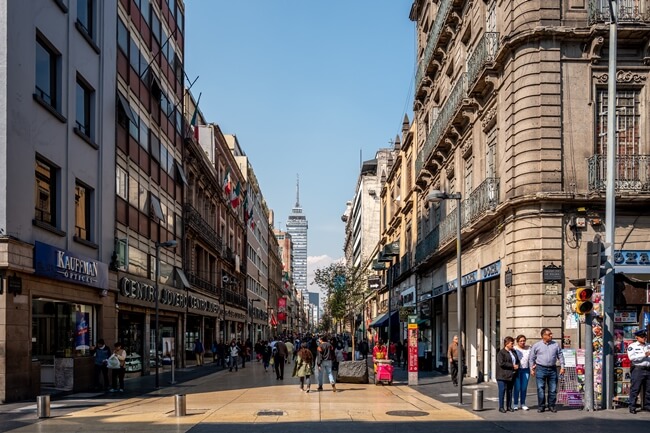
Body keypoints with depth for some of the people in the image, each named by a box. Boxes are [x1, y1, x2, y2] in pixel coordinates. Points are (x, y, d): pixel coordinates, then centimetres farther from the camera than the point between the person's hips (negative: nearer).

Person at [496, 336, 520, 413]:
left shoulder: (514, 352, 14)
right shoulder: (501, 353, -9)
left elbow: (517, 360, 21)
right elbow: (501, 363, -19)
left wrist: (517, 365, -2)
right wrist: (512, 366, -17)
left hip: (512, 375, 7)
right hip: (503, 376, -7)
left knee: (510, 391, 10)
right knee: (502, 390, -5)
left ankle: (509, 406, 17)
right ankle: (501, 407, 1)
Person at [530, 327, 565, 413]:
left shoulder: (555, 344, 8)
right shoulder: (536, 345, 2)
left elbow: (560, 356, 12)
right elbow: (531, 358, 9)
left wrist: (562, 367, 5)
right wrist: (532, 369, 5)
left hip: (552, 369, 2)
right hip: (541, 369, -2)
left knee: (553, 389, 4)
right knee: (541, 389, -3)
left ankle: (551, 406, 15)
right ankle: (541, 406, 5)